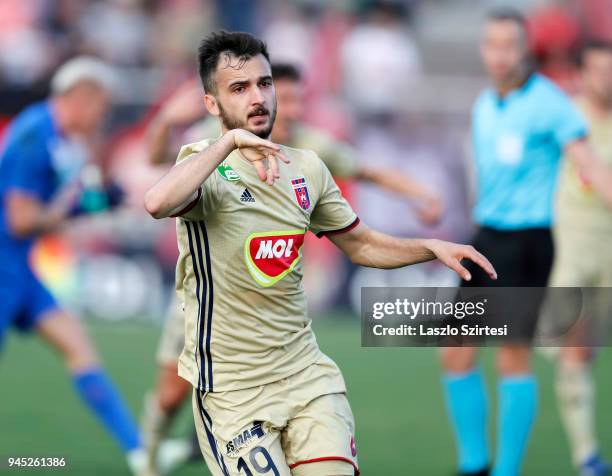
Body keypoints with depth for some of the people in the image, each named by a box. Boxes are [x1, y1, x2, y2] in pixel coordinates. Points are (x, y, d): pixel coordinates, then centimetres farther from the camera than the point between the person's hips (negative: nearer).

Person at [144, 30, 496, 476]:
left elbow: (360, 244, 19)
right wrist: (229, 142, -30)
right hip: (231, 386, -5)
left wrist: (431, 247, 4)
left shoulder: (307, 167, 7)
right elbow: (158, 203, -35)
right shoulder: (205, 166, -11)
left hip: (306, 371, 5)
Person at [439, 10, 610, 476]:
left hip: (528, 240, -7)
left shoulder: (549, 101, -10)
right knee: (456, 350, 3)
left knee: (513, 355, -7)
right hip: (485, 235, 7)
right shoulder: (483, 106, 13)